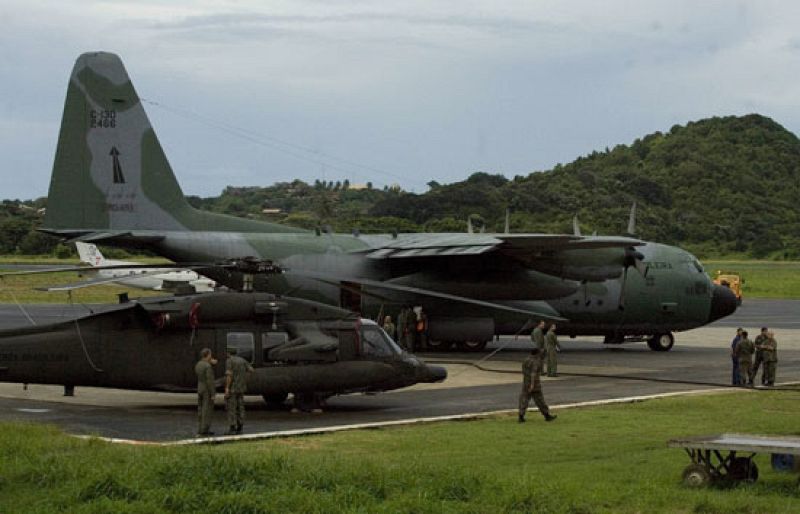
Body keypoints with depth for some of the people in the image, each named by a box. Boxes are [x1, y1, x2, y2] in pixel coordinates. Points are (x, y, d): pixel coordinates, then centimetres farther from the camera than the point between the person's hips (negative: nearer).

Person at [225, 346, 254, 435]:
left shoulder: (229, 361, -11)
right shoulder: (242, 360, 10)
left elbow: (229, 375, -20)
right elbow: (251, 370, 2)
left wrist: (227, 388, -20)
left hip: (232, 387, -7)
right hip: (241, 388, 7)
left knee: (231, 408, -4)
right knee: (239, 407, 8)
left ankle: (232, 429, -7)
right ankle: (239, 428, 7)